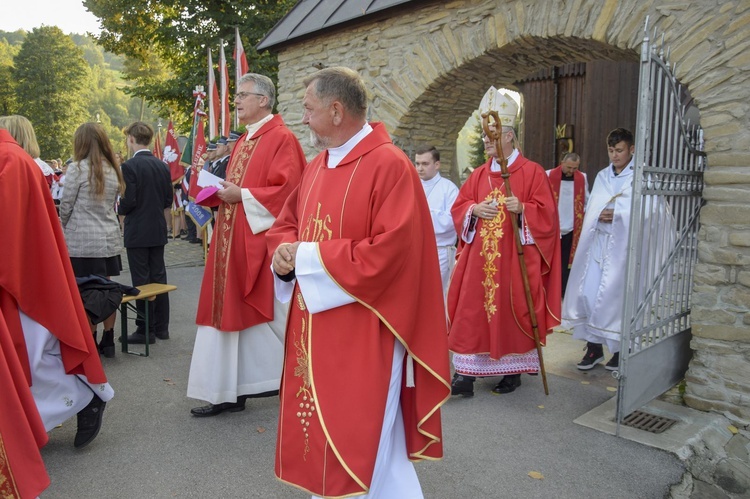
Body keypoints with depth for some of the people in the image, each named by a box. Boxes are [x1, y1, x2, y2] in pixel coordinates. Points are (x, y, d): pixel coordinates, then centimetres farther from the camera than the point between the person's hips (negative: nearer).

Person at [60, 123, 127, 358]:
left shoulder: (77, 169, -9)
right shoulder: (112, 170, 8)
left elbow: (65, 206, -4)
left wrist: (64, 227, 14)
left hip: (82, 241, -6)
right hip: (109, 239, 6)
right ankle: (108, 342, 18)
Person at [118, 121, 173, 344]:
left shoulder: (129, 166, -14)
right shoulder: (163, 166, 5)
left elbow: (128, 202, -17)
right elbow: (168, 200, 8)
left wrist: (118, 209, 3)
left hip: (137, 232, -6)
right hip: (158, 230, 6)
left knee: (142, 282, 1)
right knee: (158, 277, 12)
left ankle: (146, 330, 8)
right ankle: (162, 327, 20)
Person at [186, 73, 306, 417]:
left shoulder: (282, 139, -9)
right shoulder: (243, 142, 18)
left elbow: (287, 190, -19)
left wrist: (242, 195, -17)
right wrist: (222, 189, 5)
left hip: (261, 241, -9)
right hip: (232, 242, 9)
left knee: (269, 314, 1)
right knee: (231, 312, 10)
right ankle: (229, 392, 20)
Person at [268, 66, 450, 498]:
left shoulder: (390, 165, -16)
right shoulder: (318, 165, 10)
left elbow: (389, 254, -23)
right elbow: (288, 223, 18)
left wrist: (309, 256, -17)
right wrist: (285, 252, -6)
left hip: (363, 335, -8)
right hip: (314, 328, 8)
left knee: (364, 442, 5)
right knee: (319, 429, 20)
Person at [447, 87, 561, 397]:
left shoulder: (532, 172, -2)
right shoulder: (479, 174, 12)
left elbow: (546, 213, -6)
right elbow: (458, 207, 12)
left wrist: (522, 208, -23)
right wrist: (474, 209, -9)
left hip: (515, 258, -4)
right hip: (479, 257, 4)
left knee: (512, 310, 4)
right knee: (472, 310, 1)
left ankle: (514, 370, 21)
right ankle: (467, 371, 8)